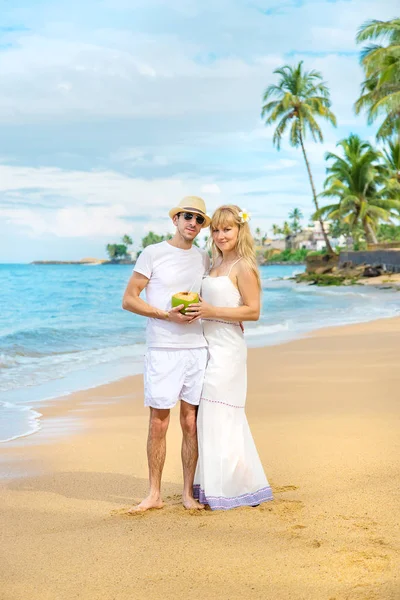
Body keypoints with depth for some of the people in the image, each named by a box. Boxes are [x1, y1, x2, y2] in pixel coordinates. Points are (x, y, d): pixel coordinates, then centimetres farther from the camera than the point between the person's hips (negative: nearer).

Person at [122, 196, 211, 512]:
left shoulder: (204, 259, 13)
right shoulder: (153, 254, 0)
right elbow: (129, 299, -3)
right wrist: (166, 315, -14)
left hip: (197, 348, 4)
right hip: (162, 350, -3)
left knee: (191, 423, 5)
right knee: (158, 424, -1)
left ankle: (189, 493, 15)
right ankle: (155, 494, 10)